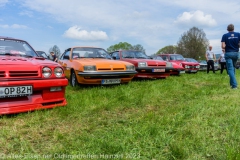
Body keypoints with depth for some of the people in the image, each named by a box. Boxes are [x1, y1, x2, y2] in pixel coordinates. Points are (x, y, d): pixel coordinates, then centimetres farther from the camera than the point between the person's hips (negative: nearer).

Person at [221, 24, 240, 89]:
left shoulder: (225, 35, -5)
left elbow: (223, 46, -12)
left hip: (228, 53, -3)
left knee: (230, 69, -5)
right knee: (233, 68, 20)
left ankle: (234, 84, -14)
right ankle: (232, 83, 26)